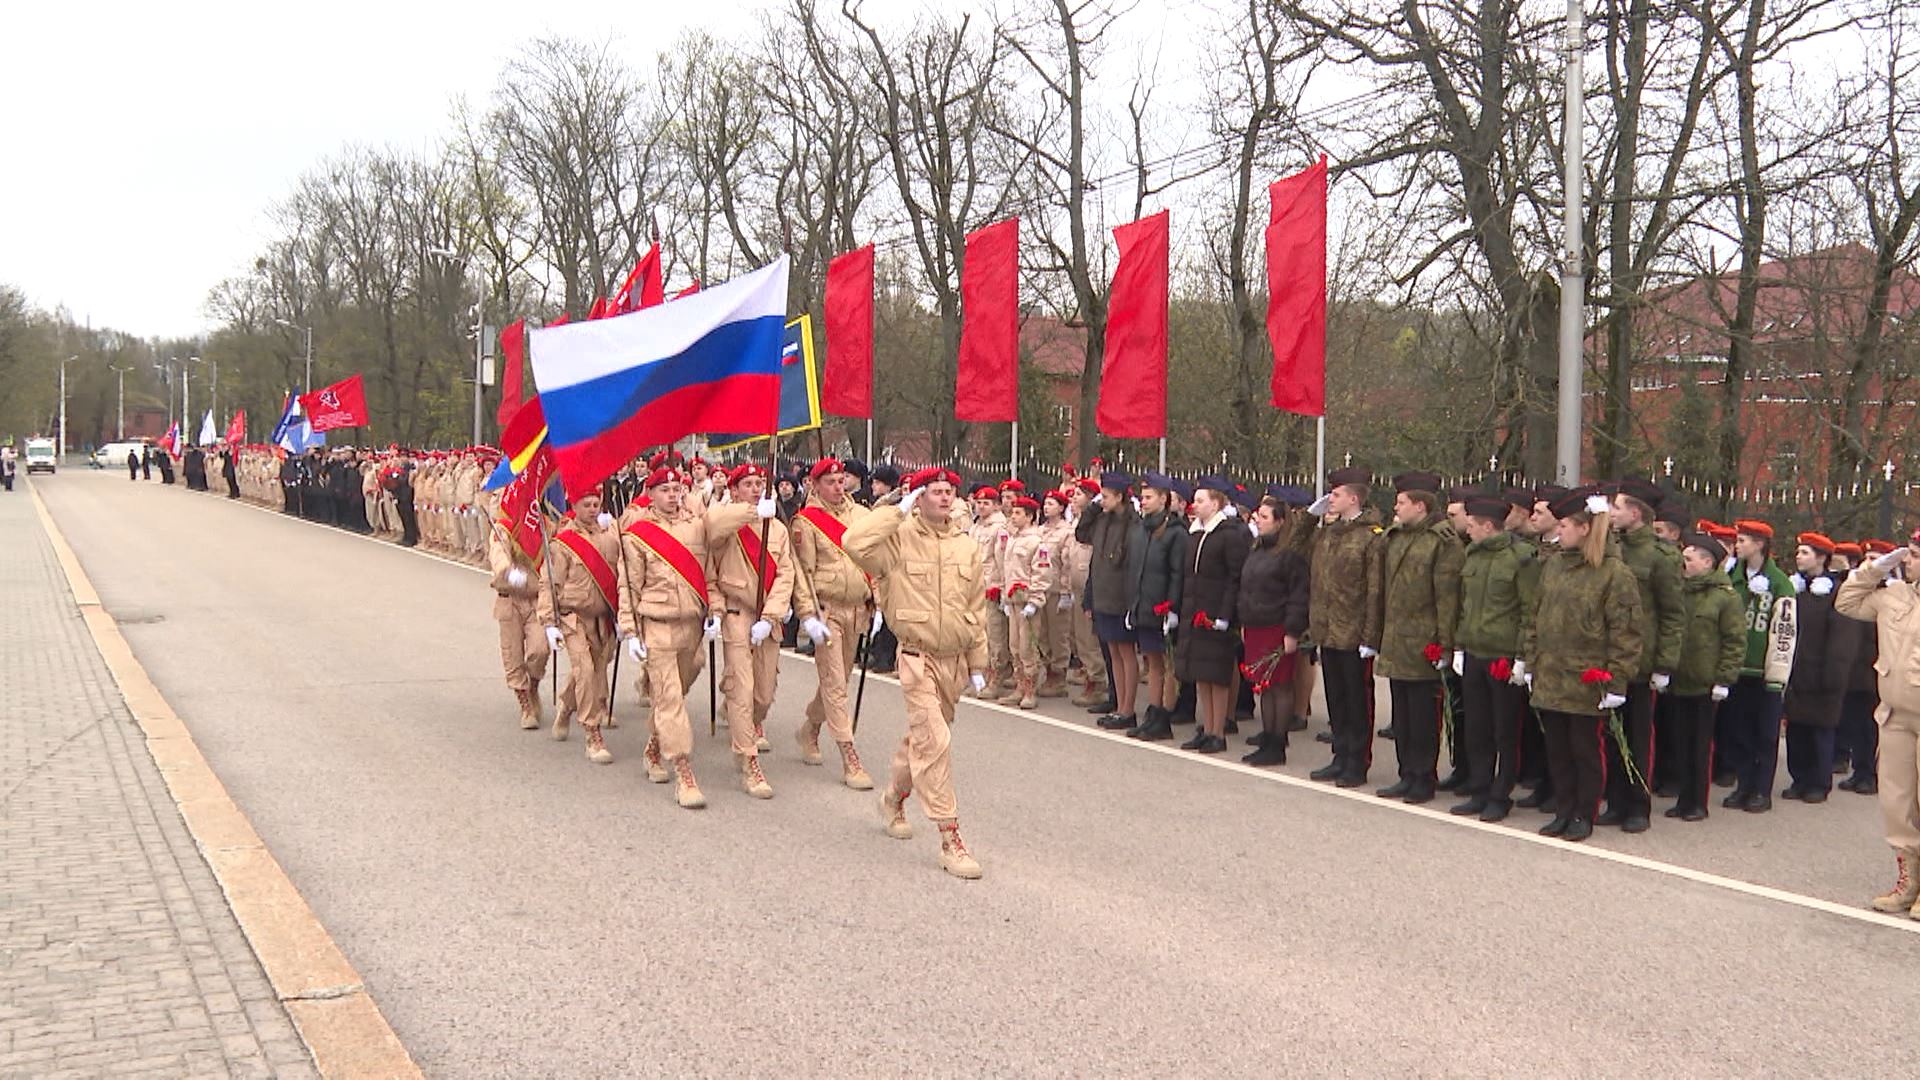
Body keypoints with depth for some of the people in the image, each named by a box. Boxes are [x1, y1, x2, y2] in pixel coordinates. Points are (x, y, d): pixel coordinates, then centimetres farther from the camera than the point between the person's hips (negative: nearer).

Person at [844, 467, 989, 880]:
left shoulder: (967, 547, 7)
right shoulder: (899, 539, -7)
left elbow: (977, 609, 12)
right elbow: (854, 542, -28)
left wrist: (978, 663, 13)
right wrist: (896, 510, -20)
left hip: (954, 660, 5)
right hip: (918, 658, -5)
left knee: (923, 737, 20)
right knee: (934, 741, -12)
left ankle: (893, 799, 44)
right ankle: (950, 837, -10)